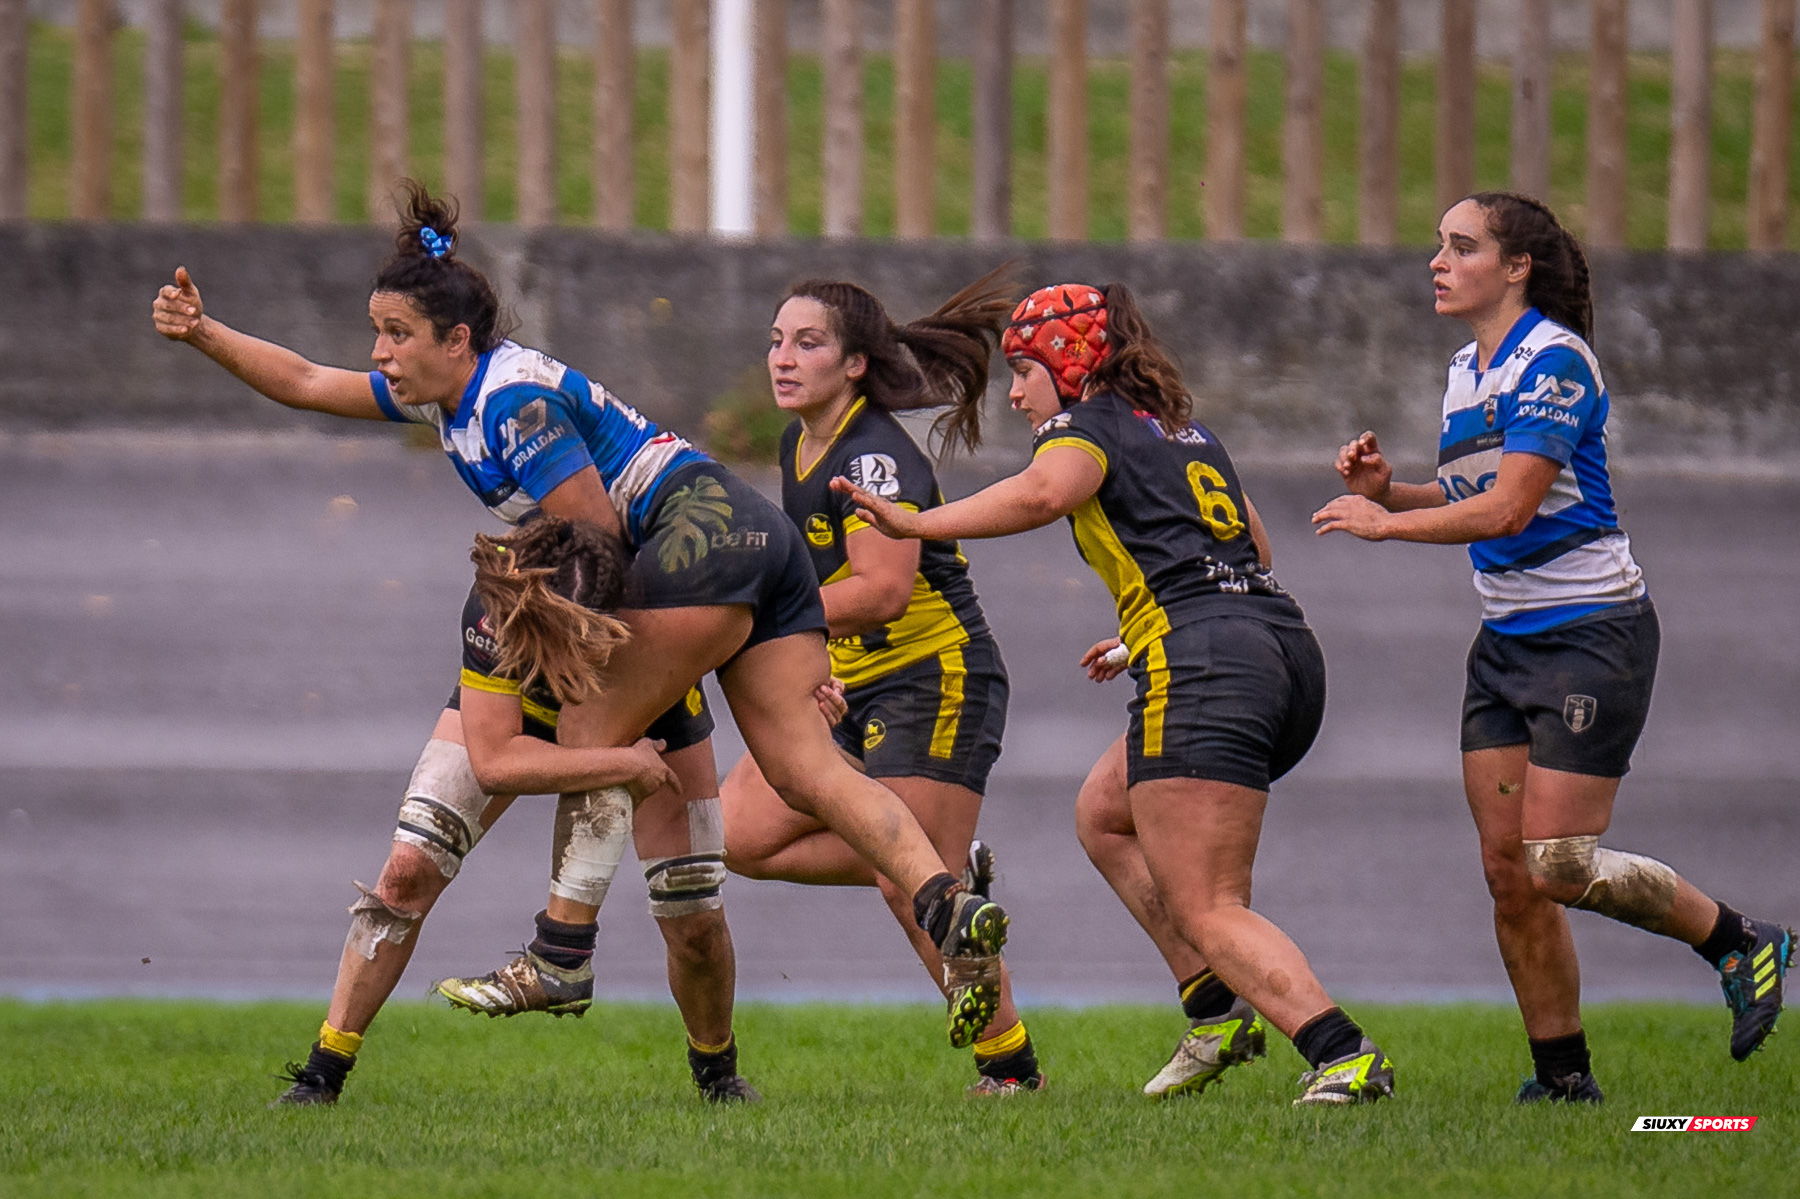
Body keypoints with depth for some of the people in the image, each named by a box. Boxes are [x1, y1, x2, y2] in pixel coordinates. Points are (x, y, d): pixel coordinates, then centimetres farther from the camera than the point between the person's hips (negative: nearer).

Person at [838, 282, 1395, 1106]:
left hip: (1203, 670, -9)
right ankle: (1221, 1009, 15)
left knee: (1205, 909, -8)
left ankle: (1342, 1053, -24)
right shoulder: (1181, 428, 27)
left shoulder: (1089, 426, 2)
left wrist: (913, 524, -26)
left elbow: (1043, 492, -21)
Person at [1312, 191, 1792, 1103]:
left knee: (1557, 864, -13)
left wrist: (1383, 523, -16)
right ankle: (1563, 1075, 8)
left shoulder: (1554, 361, -16)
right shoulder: (1467, 372, 12)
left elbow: (1509, 508, -23)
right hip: (1507, 642, 8)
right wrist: (1388, 489, 4)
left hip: (1592, 633, -8)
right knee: (1508, 868, 1)